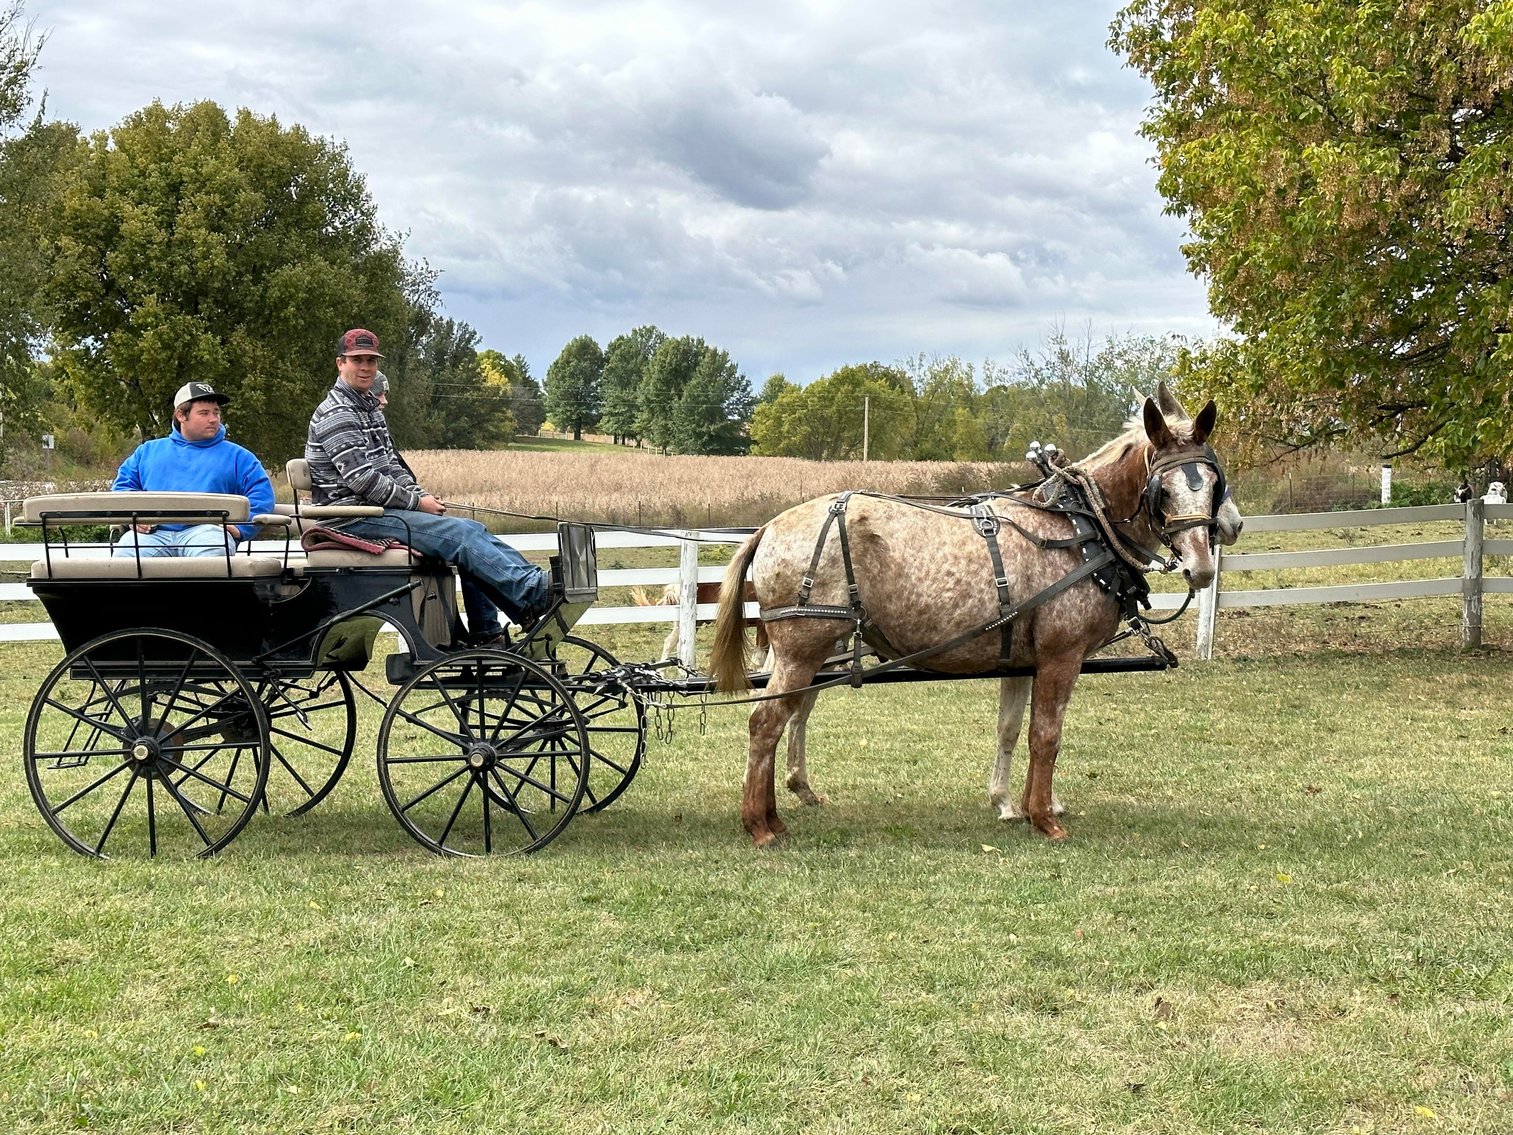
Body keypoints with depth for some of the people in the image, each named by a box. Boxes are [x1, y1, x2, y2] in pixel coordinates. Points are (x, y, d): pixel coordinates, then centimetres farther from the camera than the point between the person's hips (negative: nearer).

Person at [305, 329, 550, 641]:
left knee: (471, 531, -1)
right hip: (355, 519, -10)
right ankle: (534, 592, -22)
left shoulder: (368, 407, 19)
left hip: (374, 508, 10)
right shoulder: (335, 414, -12)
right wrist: (417, 503, -14)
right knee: (462, 535, -21)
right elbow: (361, 479, -20)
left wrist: (422, 496, 2)